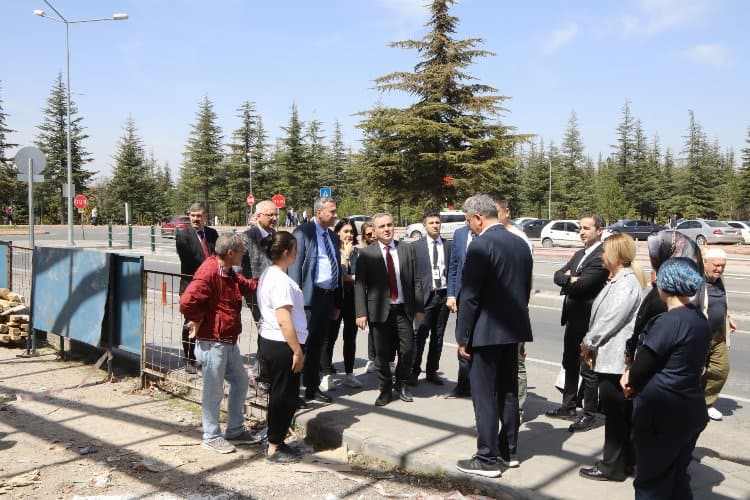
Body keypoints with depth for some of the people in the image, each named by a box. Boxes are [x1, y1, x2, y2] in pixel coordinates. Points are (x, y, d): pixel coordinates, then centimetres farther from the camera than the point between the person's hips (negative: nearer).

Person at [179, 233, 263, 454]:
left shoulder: (229, 273, 11)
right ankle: (211, 437, 18)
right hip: (212, 342, -10)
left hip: (229, 341, 10)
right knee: (214, 390, 3)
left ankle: (236, 430, 31)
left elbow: (247, 285, 24)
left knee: (240, 381, 18)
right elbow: (187, 301, -32)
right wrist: (197, 320, -15)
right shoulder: (209, 272, -23)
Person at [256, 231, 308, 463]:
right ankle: (274, 448, 14)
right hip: (282, 345, -10)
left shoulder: (267, 275, 10)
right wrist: (297, 351, -18)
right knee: (285, 395, 3)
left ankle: (275, 441, 29)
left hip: (268, 342, 10)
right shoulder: (281, 281, -21)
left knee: (279, 394, 19)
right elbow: (284, 320, -24)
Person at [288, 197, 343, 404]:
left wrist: (338, 302, 17)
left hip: (329, 296, 7)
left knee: (317, 345, 16)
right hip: (311, 296, -7)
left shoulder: (333, 236, 15)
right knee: (302, 344, -3)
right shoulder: (303, 232, -7)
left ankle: (313, 387, 26)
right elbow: (295, 267, -12)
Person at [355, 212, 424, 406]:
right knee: (382, 354, 5)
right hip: (379, 310, -2)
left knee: (408, 350, 1)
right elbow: (359, 285, -3)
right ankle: (386, 389, 25)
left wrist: (419, 308, 4)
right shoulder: (366, 254, 0)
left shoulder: (407, 250, 8)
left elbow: (416, 280, 9)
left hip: (403, 310, 2)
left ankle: (401, 384, 28)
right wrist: (361, 313, -10)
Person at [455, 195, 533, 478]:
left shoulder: (481, 245, -16)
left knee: (484, 394, 1)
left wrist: (462, 337, -10)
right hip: (514, 328, 8)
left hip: (486, 331, -8)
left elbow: (469, 296, -17)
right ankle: (508, 451, 28)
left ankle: (487, 459, 9)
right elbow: (525, 289, 14)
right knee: (508, 391, 17)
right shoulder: (520, 244, 8)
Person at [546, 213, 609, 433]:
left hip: (588, 321, -9)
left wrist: (567, 282, -4)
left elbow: (582, 284, -24)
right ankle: (568, 406, 33)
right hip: (573, 318, 9)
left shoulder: (602, 256, -16)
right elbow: (558, 275, 7)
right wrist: (570, 279, -14)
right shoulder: (579, 254, 14)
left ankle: (589, 415, 13)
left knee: (588, 369, 2)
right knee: (570, 365, 19)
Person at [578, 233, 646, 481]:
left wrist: (588, 342, -9)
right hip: (610, 357, 10)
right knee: (621, 412, 17)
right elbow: (602, 316, 16)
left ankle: (613, 466, 10)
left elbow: (611, 319, -20)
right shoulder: (617, 281, 15)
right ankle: (625, 460, 27)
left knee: (615, 412, 0)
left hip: (615, 360, -10)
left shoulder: (627, 284, -17)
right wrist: (591, 344, 8)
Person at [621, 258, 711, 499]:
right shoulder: (700, 320, 6)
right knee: (678, 478, 20)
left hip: (662, 415, -8)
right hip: (692, 412, 8)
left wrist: (631, 382, 7)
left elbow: (644, 363, -14)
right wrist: (633, 374, 0)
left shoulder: (667, 322, -22)